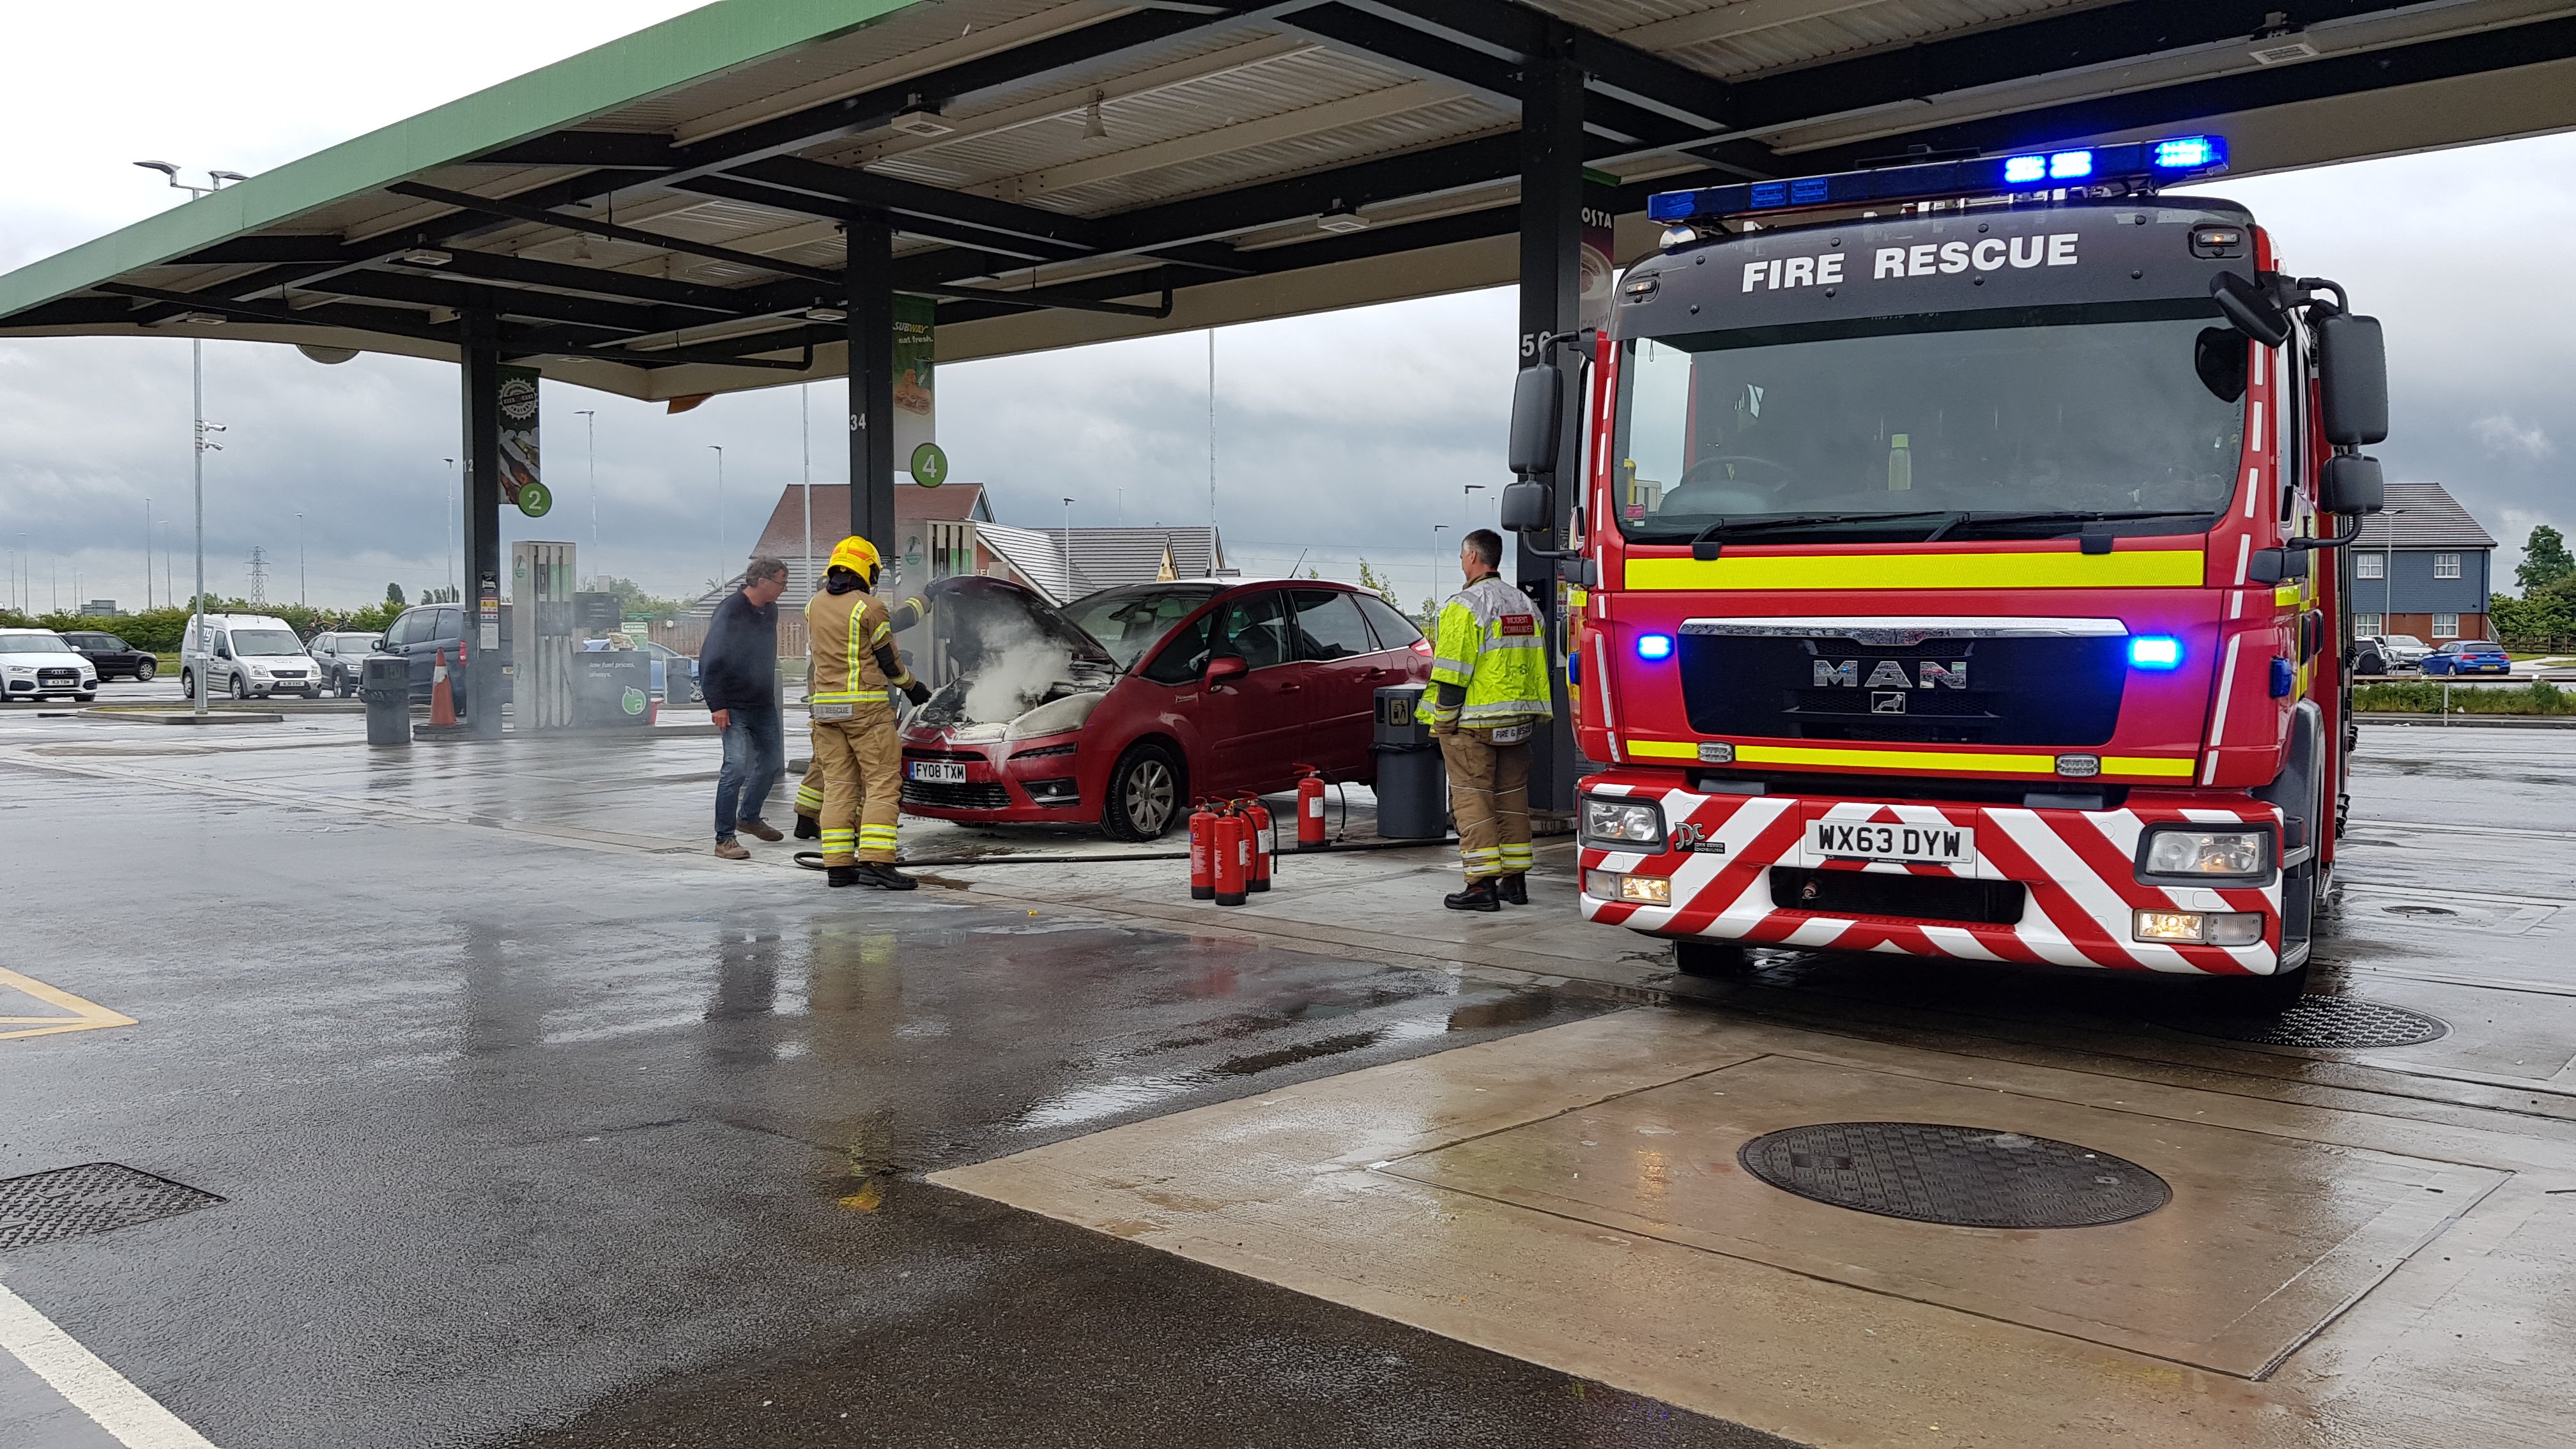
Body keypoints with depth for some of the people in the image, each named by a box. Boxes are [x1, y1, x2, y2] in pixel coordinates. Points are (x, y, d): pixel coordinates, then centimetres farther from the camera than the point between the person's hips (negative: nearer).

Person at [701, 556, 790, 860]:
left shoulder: (770, 611, 8)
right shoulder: (730, 611, -16)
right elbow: (709, 660, -16)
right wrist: (716, 705, -18)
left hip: (764, 704, 8)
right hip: (734, 708, -8)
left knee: (772, 762, 15)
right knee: (737, 767, -14)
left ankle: (749, 817, 36)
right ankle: (724, 839, -9)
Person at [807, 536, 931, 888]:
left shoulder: (814, 604, 9)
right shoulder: (869, 607, -9)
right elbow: (888, 659, -3)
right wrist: (913, 687, 12)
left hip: (823, 704, 6)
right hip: (865, 704, -6)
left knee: (837, 785, 9)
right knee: (882, 783, -4)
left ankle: (837, 866, 7)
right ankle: (876, 862, -13)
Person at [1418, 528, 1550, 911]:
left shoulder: (1465, 606, -12)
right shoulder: (1525, 605, 13)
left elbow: (1451, 674, -16)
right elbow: (1538, 669, 17)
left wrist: (1441, 722, -11)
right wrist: (1532, 719, 21)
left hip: (1473, 723, -7)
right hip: (1518, 722, 8)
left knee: (1471, 798, -4)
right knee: (1511, 797, 13)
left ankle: (1482, 884, -8)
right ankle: (1515, 880, 18)